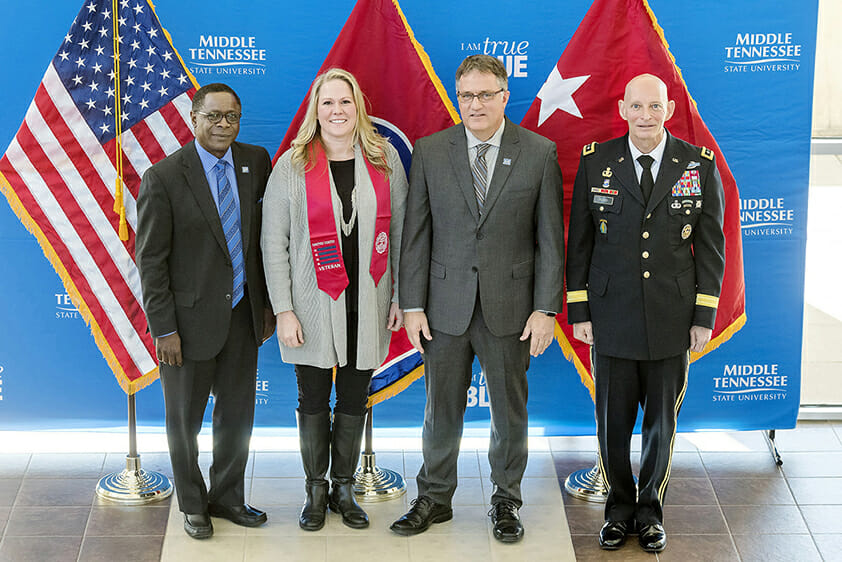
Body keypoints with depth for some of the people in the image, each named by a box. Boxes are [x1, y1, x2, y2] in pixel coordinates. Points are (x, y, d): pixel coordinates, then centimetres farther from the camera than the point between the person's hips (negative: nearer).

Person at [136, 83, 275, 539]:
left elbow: (264, 238, 8)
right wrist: (163, 329, -14)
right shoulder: (163, 178, -13)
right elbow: (150, 260, -11)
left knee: (238, 412, 16)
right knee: (185, 418, 12)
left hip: (242, 313, 4)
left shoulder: (257, 162, 1)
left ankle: (227, 497, 35)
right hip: (191, 317, -4)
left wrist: (267, 303, 7)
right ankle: (192, 505, 31)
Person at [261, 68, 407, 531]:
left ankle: (344, 488, 25)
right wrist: (283, 310, -9)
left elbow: (400, 230, 7)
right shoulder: (293, 165, -4)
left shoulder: (384, 159, 3)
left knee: (354, 400, 11)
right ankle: (316, 490, 23)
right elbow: (273, 242, -3)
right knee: (313, 401, 8)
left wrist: (401, 296, 2)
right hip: (313, 306, -1)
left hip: (367, 304, 2)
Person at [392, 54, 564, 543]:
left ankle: (507, 502, 27)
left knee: (510, 410, 11)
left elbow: (550, 239, -1)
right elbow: (416, 234, 2)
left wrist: (546, 309, -6)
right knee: (442, 409, 11)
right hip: (445, 307, 1)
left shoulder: (540, 153, -1)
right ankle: (434, 499, 28)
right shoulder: (430, 152, 2)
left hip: (509, 309, -1)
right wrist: (412, 305, -2)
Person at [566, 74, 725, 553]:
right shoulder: (596, 162, 0)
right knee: (613, 420, 7)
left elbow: (711, 245, 3)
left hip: (673, 322, 0)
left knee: (663, 422, 10)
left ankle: (651, 510, 28)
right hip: (611, 319, 0)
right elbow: (580, 242, 4)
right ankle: (620, 508, 27)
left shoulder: (700, 165, 0)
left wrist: (705, 316, -1)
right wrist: (578, 312, 0)